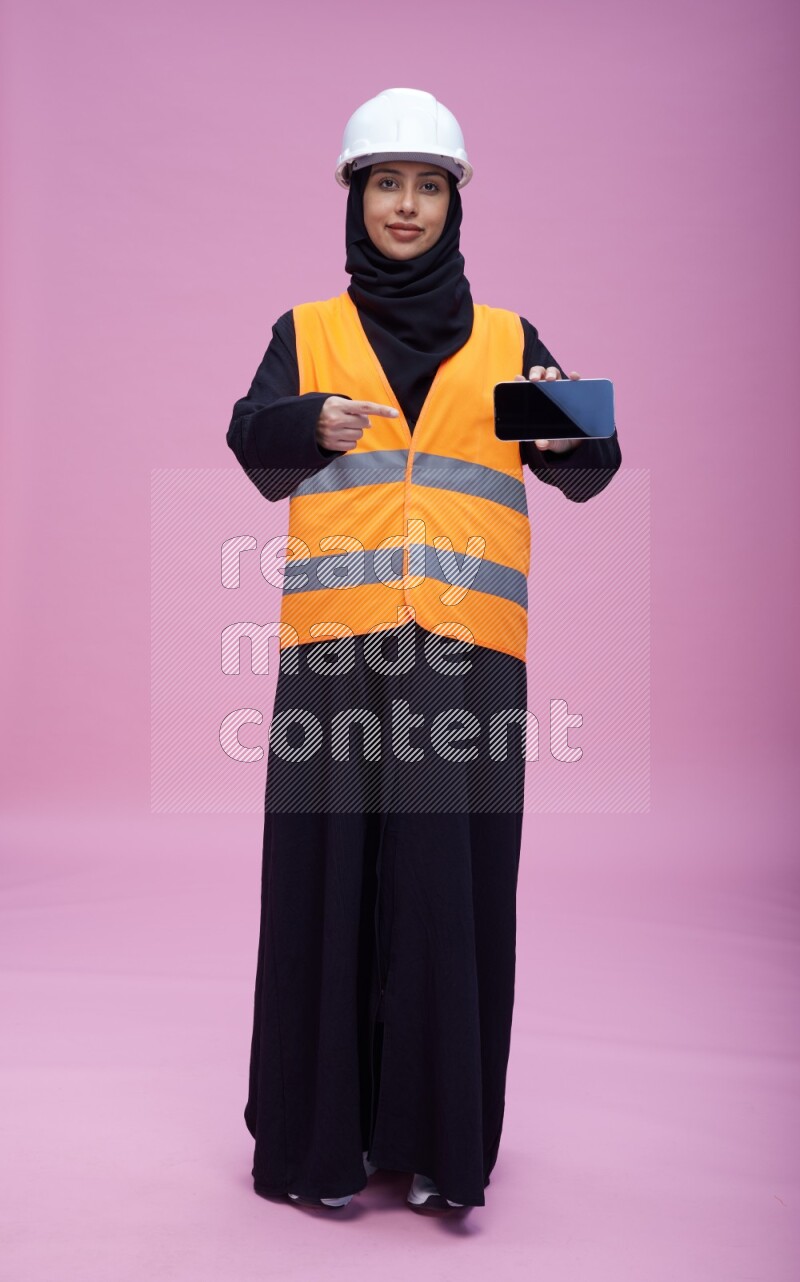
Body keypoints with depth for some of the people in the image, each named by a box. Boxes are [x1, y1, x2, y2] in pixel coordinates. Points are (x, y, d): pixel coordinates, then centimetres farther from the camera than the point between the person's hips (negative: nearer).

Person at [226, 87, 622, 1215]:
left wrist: (567, 435, -19)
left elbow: (585, 470, 5)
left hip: (467, 649, 1)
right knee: (330, 879, 1)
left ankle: (440, 1142, 14)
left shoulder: (507, 340, 16)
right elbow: (254, 442, -3)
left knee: (451, 884, 1)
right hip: (336, 644, 0)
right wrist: (315, 423, -25)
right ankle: (319, 1135, 16)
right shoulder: (307, 333, 15)